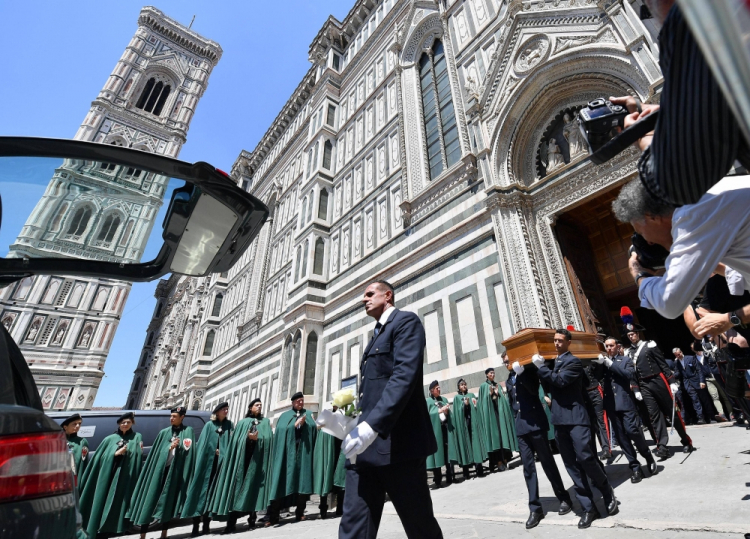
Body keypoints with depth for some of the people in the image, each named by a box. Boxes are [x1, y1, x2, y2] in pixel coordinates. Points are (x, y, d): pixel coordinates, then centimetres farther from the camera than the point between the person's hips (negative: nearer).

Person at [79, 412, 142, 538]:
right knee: (102, 502, 1)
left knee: (118, 502, -3)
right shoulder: (110, 439, 10)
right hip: (107, 476, 2)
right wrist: (116, 453, -11)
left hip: (124, 478, -2)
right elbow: (99, 458, 5)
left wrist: (140, 451, -22)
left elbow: (138, 458, 0)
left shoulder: (137, 437, 6)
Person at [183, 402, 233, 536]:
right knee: (201, 490, -4)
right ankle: (196, 525, 2)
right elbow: (202, 444, 2)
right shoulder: (209, 425, 8)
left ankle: (206, 523, 8)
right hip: (206, 461, -1)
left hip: (220, 462, 1)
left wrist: (224, 454, -8)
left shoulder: (229, 425, 12)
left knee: (213, 491, 0)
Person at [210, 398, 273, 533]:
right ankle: (231, 523, -3)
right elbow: (236, 440, 0)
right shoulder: (242, 422, 14)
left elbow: (268, 438, 5)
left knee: (254, 487, -2)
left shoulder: (266, 422, 17)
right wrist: (248, 437, -17)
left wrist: (257, 438, -12)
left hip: (258, 458, 1)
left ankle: (252, 519, 7)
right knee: (237, 486, -6)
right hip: (242, 457, 0)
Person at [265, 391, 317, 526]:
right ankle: (272, 516, 2)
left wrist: (305, 423, -13)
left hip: (304, 452, 2)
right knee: (282, 482, -4)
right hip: (287, 452, -1)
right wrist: (295, 424, -15)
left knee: (303, 481, -1)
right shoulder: (285, 416, 11)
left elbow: (314, 429, 4)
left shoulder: (308, 414, 15)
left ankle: (300, 513, 9)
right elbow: (280, 430, -5)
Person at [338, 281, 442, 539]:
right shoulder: (377, 334, 24)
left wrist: (371, 425, -28)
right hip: (366, 446, 8)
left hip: (397, 442, -8)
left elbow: (405, 375, -20)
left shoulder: (405, 321, -4)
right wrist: (356, 422, 10)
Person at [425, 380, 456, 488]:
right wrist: (440, 411, -14)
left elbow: (449, 414, 13)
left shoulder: (444, 399, 15)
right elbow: (427, 415, -9)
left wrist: (446, 412, -9)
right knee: (437, 453, -2)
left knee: (447, 452, 2)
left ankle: (449, 477, 12)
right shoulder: (427, 401, 1)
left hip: (445, 428, 4)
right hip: (434, 430, -4)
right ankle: (437, 480, 6)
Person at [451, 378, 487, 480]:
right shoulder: (457, 397, 8)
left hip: (472, 421, 2)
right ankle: (466, 471, 2)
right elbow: (457, 411, -2)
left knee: (475, 442, -5)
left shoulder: (471, 395, 16)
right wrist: (465, 404, -17)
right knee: (465, 443, -3)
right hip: (463, 423, -2)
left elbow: (476, 408, 11)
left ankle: (479, 469, -2)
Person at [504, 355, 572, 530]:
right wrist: (517, 419, 15)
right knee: (528, 467, 4)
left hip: (535, 423, -5)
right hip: (521, 427, 5)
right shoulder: (509, 381, 16)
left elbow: (534, 390, -16)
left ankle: (564, 498, 24)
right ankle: (535, 508, 10)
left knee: (547, 462, 5)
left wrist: (521, 372, -20)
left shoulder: (528, 370, 0)